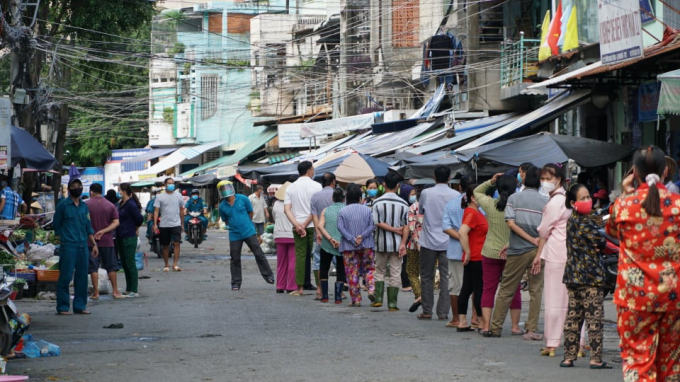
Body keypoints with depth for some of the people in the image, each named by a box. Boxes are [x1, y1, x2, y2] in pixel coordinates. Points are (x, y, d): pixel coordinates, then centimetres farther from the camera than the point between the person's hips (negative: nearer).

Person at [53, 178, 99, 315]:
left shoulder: (84, 206, 14)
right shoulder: (63, 205, -1)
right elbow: (56, 225, 2)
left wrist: (94, 243, 15)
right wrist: (64, 239, -1)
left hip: (83, 246, 5)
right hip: (68, 246, -5)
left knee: (82, 277, 7)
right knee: (65, 277, -6)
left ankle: (80, 306, 14)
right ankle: (63, 307, -2)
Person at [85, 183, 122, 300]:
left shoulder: (86, 205, -4)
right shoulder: (110, 206, 3)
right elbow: (116, 222, -4)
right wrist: (103, 231, -9)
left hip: (91, 241, -2)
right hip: (107, 241, 2)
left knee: (93, 267, 3)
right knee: (111, 267, 8)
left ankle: (95, 292, 2)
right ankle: (115, 291, 7)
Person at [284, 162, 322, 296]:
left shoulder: (291, 188, 7)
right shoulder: (316, 186, -4)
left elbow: (287, 209, -2)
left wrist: (297, 225, -10)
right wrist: (305, 224, -9)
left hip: (297, 226, 3)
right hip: (313, 225, -3)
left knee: (300, 256, 6)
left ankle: (299, 288, 5)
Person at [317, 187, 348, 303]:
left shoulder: (326, 210, 3)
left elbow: (320, 226, -10)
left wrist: (330, 239, -13)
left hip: (327, 245, 1)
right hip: (343, 245, -1)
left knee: (324, 269, 16)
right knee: (341, 271, 9)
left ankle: (324, 296, 14)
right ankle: (338, 296, 1)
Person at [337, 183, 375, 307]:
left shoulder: (342, 211, 0)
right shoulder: (367, 210, 3)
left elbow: (340, 227, -10)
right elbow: (372, 226, -5)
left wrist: (352, 239, -13)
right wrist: (362, 236, -12)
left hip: (348, 246, -1)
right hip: (366, 245, 1)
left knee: (352, 273, 3)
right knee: (369, 269, 11)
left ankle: (356, 299, 2)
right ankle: (372, 289, -13)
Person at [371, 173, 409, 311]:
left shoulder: (377, 202, -5)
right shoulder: (403, 204, -3)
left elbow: (378, 223, -12)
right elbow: (406, 226, -7)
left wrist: (395, 230, -6)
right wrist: (403, 244, -8)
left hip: (381, 243, 0)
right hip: (397, 243, 0)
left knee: (379, 271, 16)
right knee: (395, 274, 4)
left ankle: (378, 299, 9)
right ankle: (392, 303, 2)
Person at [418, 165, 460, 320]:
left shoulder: (426, 193, -6)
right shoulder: (456, 195, -6)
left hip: (429, 241, 0)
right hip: (448, 242, 0)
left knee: (426, 277, 9)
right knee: (446, 277, 4)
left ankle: (427, 311, 10)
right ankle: (443, 312, 2)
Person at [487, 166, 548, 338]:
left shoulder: (514, 198, 1)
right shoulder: (545, 201, 1)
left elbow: (511, 222, -10)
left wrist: (531, 239, -9)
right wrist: (536, 241, 9)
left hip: (518, 251, 0)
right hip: (538, 252, 0)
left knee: (506, 290, 7)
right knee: (536, 290, 7)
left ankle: (495, 327, 9)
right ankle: (531, 329, 4)